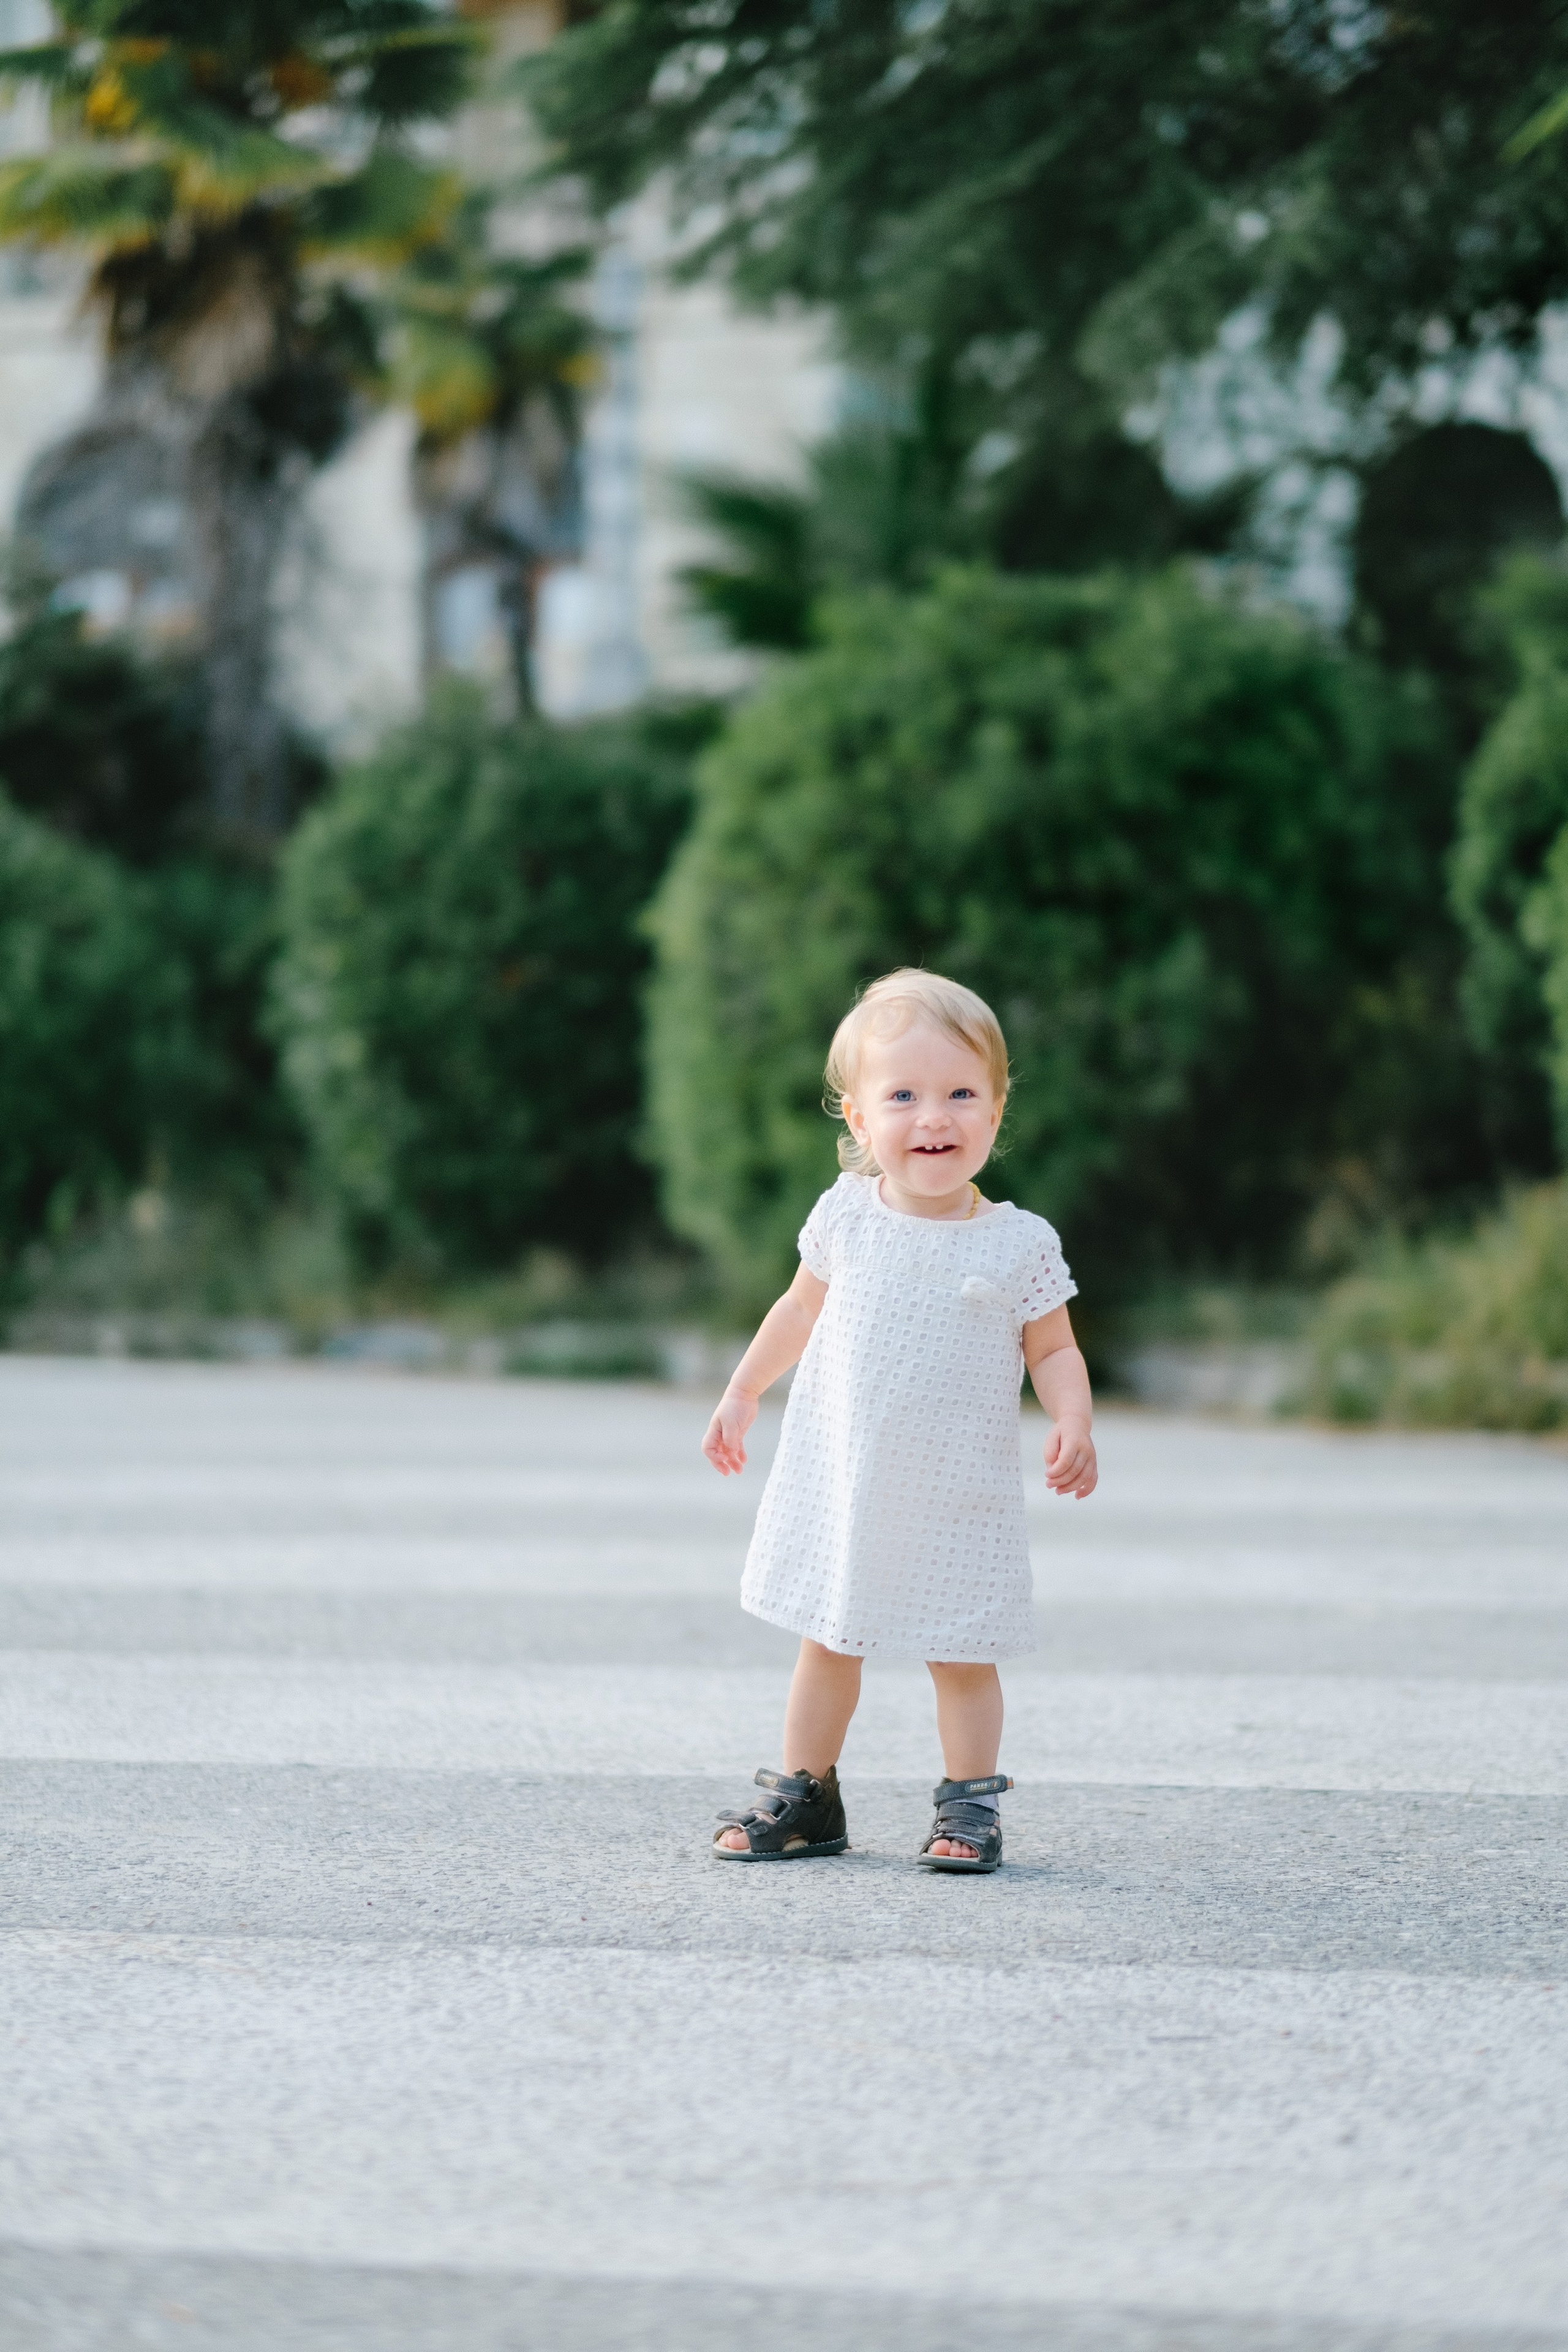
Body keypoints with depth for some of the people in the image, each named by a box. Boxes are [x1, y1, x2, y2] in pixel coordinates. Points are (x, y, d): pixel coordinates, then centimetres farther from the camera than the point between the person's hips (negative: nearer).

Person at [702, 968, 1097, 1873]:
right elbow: (802, 1308, 13)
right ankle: (806, 1797, 23)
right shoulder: (845, 1219, -3)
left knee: (962, 1654, 2)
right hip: (838, 1481, 3)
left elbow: (1053, 1350, -1)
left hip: (958, 1500, -2)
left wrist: (1074, 1425, -19)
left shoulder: (1020, 1245, -9)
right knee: (828, 1640, 12)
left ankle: (970, 1802, 14)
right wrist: (743, 1393, 17)